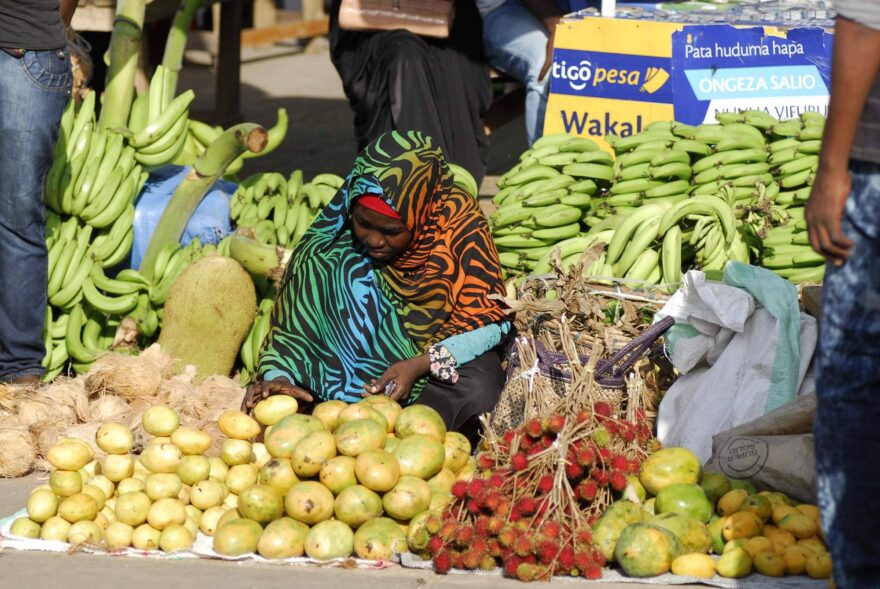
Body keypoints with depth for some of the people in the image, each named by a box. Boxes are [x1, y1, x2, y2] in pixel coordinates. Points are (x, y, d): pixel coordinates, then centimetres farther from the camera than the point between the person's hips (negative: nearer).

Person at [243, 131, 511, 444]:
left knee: (476, 391, -33)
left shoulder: (459, 220, -17)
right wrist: (278, 376, -25)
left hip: (451, 356, -3)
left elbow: (490, 319, -14)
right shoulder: (337, 236, -13)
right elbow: (300, 315, -6)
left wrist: (420, 365, -26)